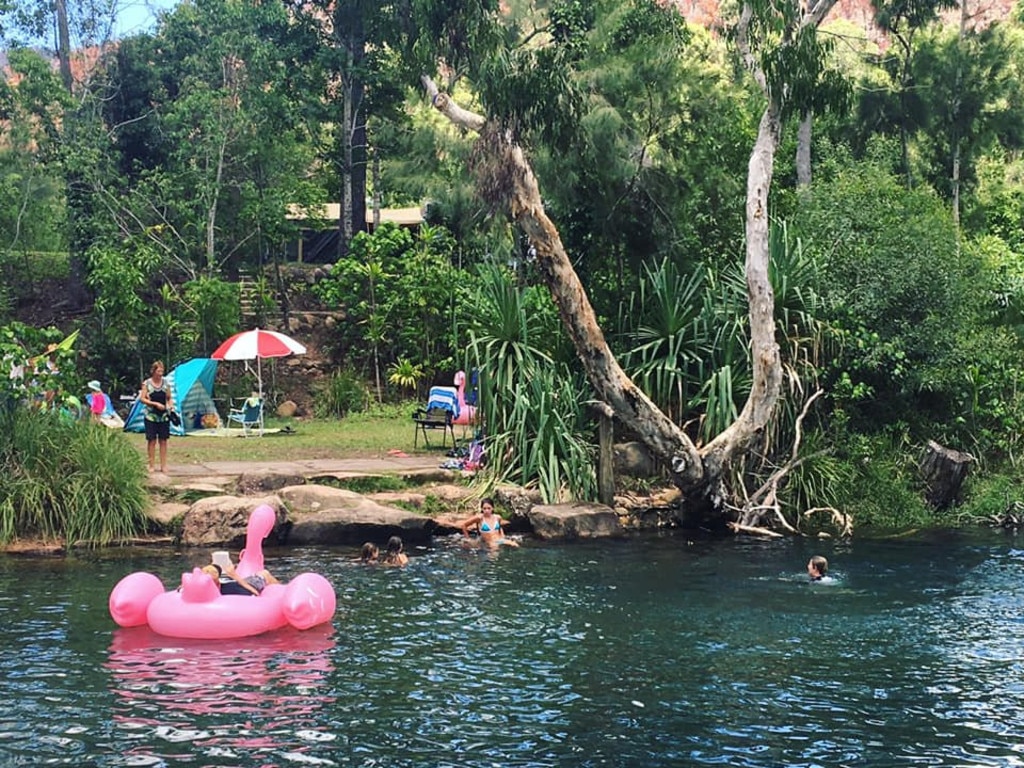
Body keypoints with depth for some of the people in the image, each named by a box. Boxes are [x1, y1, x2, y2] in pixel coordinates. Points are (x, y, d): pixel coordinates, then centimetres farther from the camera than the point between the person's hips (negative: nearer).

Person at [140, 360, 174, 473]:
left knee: (163, 441, 4)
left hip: (164, 416, 3)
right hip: (151, 416, -3)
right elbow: (142, 399, -7)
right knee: (152, 440, 0)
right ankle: (151, 465, 7)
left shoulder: (166, 383, 5)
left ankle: (163, 465, 9)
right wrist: (155, 404, -17)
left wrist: (171, 404, -9)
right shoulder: (147, 383, -4)